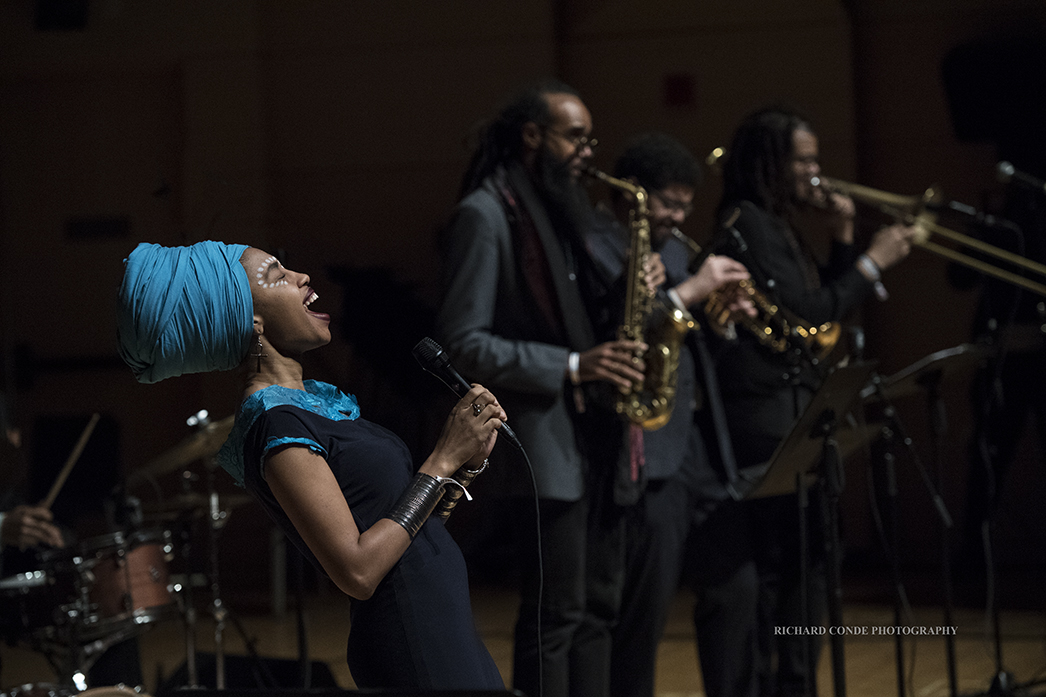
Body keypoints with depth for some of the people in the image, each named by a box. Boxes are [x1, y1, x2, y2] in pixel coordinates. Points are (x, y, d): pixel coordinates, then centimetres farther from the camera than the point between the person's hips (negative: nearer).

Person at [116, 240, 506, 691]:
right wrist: (445, 459, -17)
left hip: (443, 625, 9)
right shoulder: (277, 425, -17)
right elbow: (357, 571, -23)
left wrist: (466, 458, -3)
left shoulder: (314, 398, 11)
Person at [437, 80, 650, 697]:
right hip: (546, 441, -8)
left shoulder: (570, 209, 18)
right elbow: (464, 343, -14)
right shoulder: (485, 215, -8)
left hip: (597, 435, 8)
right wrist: (570, 367, -20)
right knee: (555, 616, -7)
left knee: (598, 607, 10)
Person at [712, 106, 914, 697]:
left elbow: (827, 305, 18)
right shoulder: (747, 225, -12)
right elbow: (805, 312, -17)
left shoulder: (783, 225, 16)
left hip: (797, 411, 10)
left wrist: (844, 240, 7)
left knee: (808, 556, 12)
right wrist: (872, 263, -11)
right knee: (771, 559, -8)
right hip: (765, 418, -10)